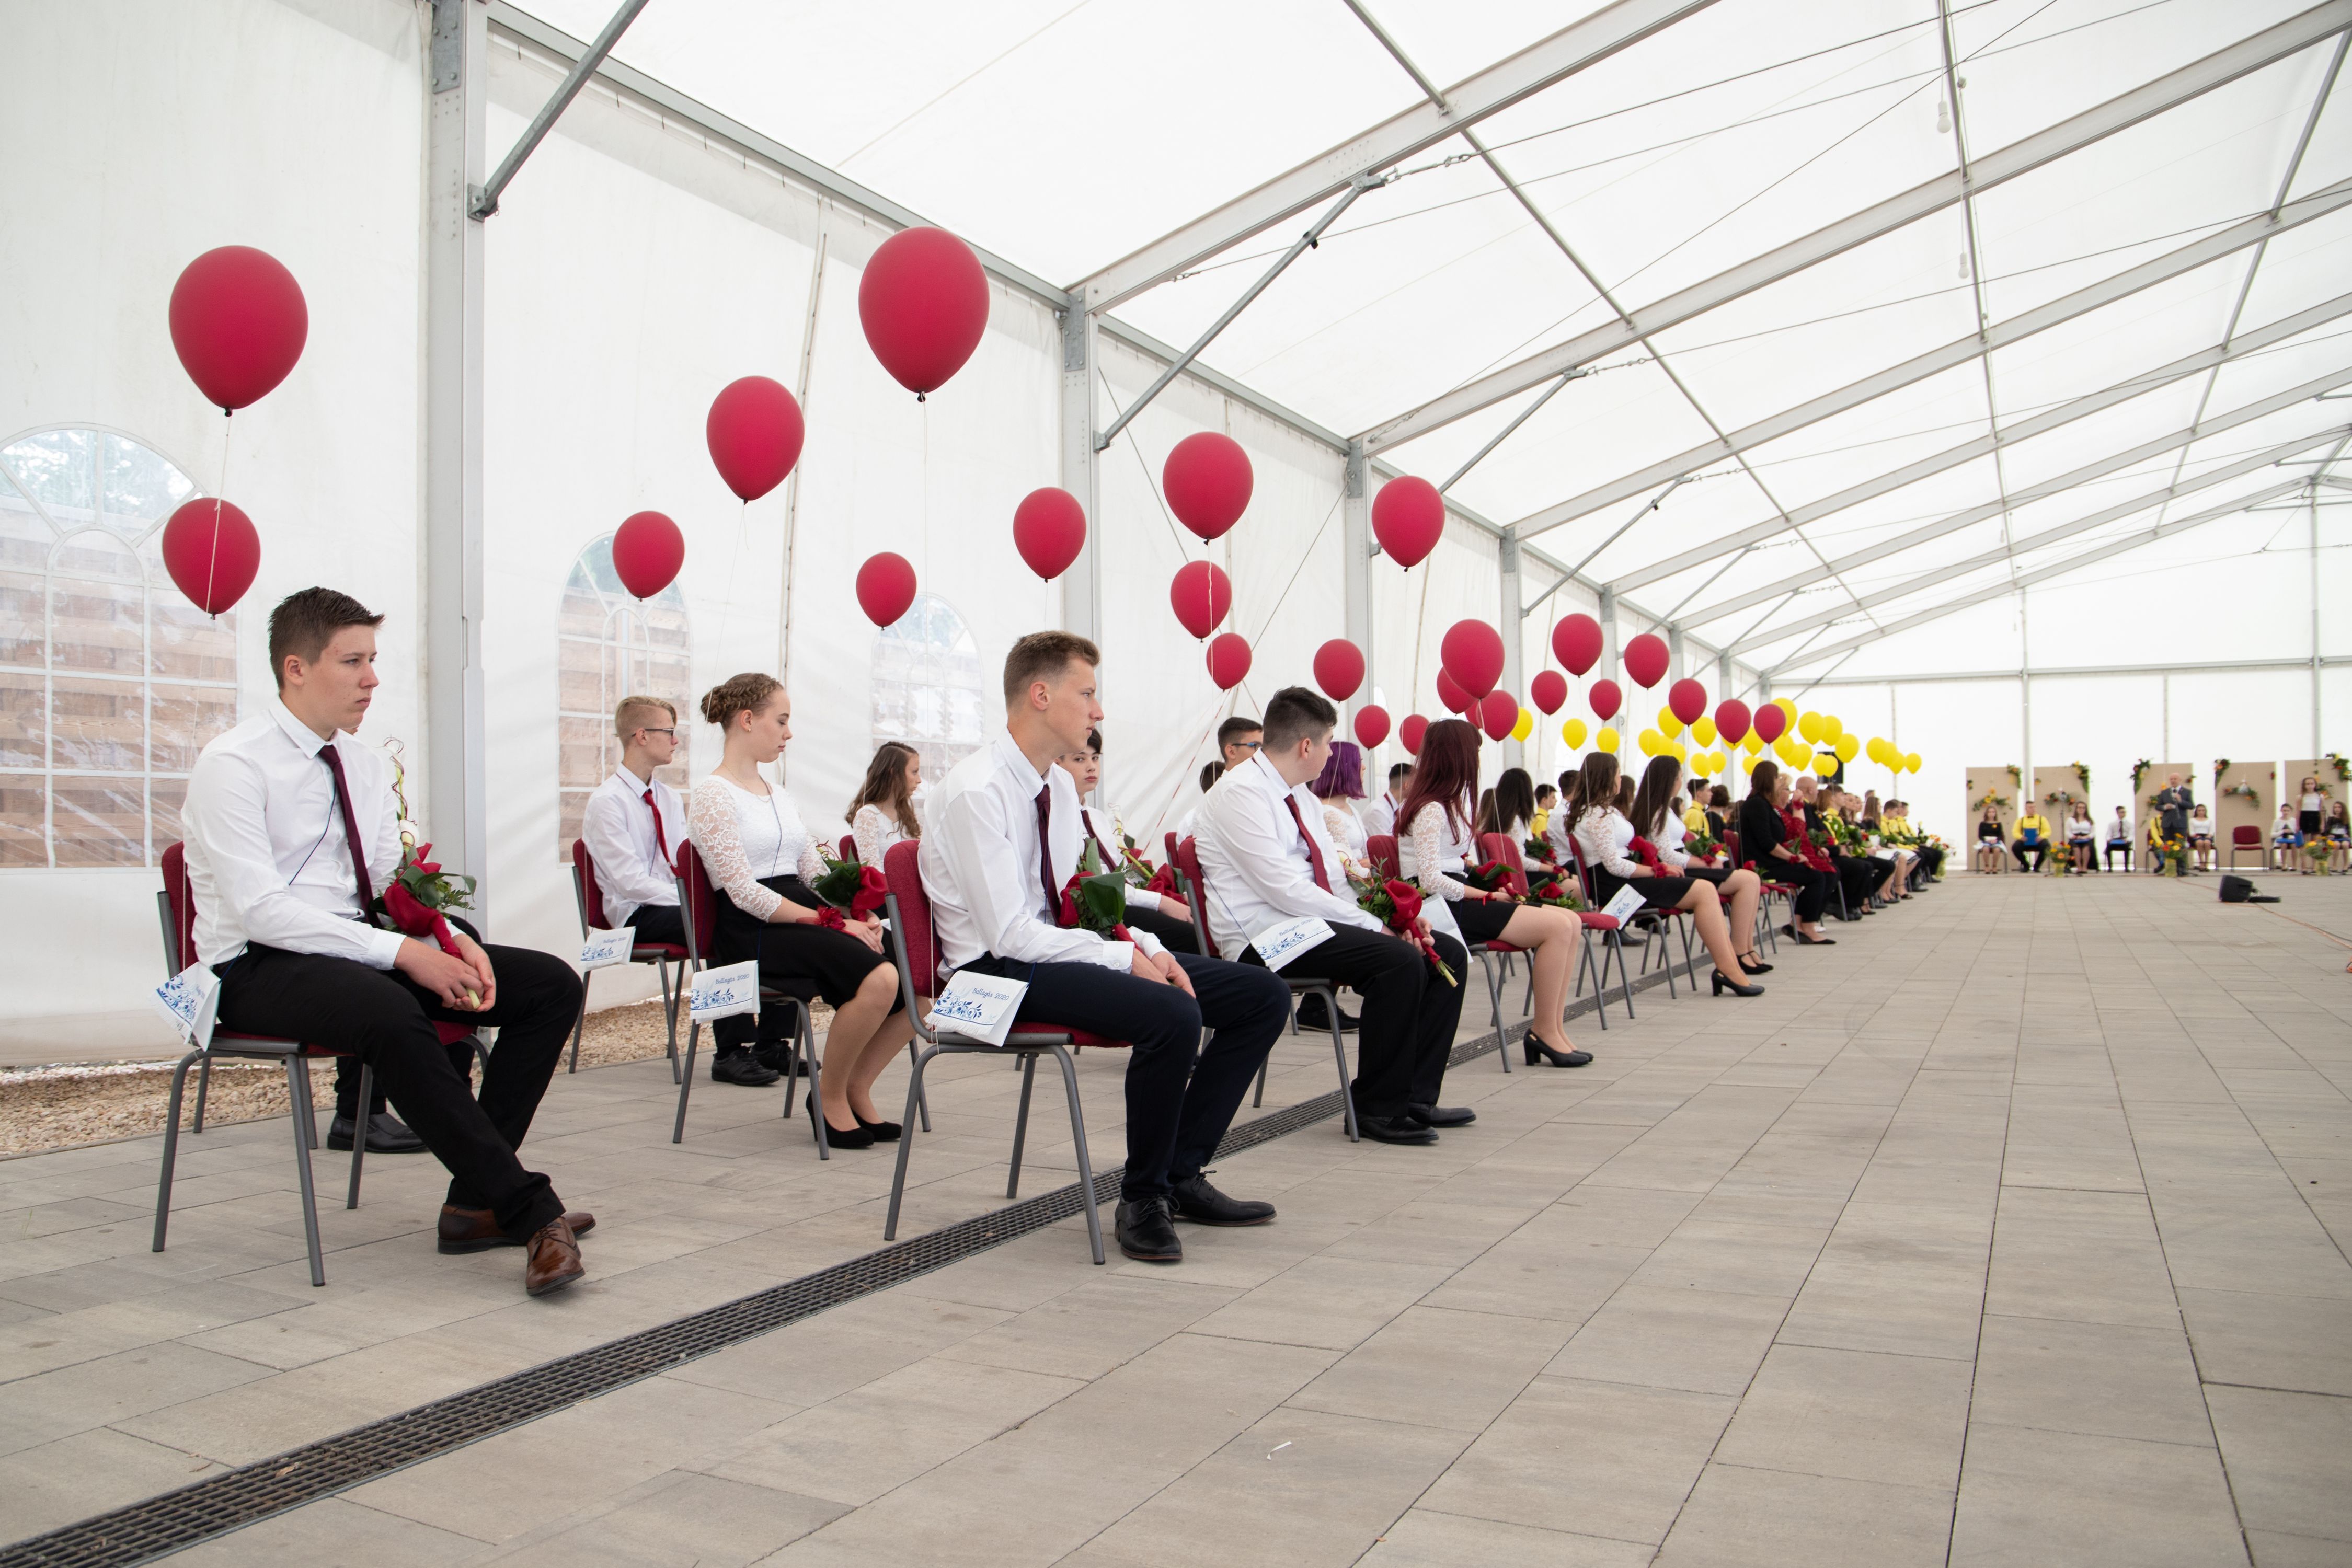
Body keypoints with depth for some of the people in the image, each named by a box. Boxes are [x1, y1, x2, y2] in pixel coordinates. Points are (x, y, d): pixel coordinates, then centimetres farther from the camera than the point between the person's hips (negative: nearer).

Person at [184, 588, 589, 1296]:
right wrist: (405, 953, -26)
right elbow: (260, 910, -20)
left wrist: (452, 939, -9)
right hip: (261, 967, -7)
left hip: (359, 951, 8)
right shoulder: (232, 765, -10)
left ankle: (475, 1203, -12)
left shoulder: (369, 764, 13)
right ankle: (529, 1211, -32)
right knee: (390, 1013, -40)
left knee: (553, 984, -9)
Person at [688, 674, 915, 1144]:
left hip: (803, 916, 8)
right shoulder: (713, 794, -4)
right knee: (878, 979, -31)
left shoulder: (778, 795, 21)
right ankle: (831, 1099, -9)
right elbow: (744, 891, -15)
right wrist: (835, 924, -19)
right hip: (754, 931, -8)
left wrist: (858, 915, -5)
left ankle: (857, 1089, 1)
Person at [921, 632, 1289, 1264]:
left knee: (1264, 997, -1)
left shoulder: (1060, 786, 10)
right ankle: (1142, 1198, -11)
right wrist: (1127, 958, -21)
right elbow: (1012, 935, -23)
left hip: (1060, 947, 9)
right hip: (1001, 970, -9)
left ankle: (1180, 1175, 5)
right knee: (1172, 1015, -34)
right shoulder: (977, 792, -18)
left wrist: (1149, 947, -2)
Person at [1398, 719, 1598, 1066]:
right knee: (1558, 927, -20)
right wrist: (1487, 896, -13)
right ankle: (1544, 1031, -9)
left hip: (1458, 898, 10)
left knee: (1571, 924, -5)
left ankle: (1550, 1028, -9)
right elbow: (1430, 881, -20)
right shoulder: (1431, 810, -13)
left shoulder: (1448, 804, 17)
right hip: (1441, 908, -10)